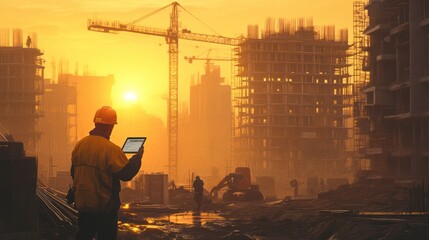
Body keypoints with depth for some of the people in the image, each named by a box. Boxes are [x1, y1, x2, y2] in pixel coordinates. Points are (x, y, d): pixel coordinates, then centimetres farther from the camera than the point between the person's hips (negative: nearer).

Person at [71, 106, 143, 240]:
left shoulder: (79, 145, 1)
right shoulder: (111, 149, -19)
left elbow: (74, 172, 11)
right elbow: (126, 174, -17)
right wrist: (138, 157, -2)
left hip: (83, 203, 6)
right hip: (105, 205, -6)